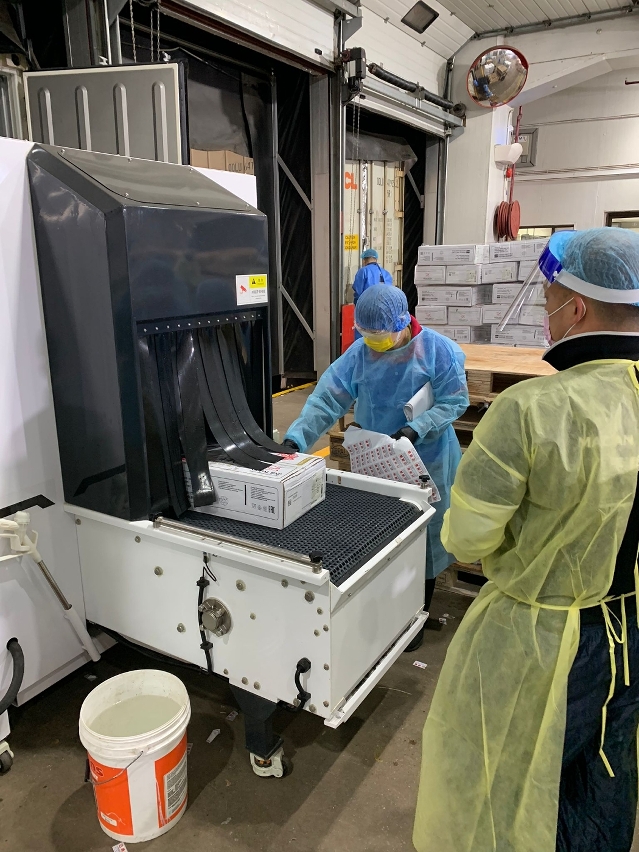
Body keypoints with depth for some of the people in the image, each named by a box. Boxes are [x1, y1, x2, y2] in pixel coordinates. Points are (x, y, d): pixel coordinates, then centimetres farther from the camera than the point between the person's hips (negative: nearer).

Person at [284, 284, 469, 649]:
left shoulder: (438, 351, -15)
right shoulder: (359, 353, -8)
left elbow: (456, 401, -11)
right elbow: (327, 399, -12)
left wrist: (416, 429, -25)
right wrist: (297, 438, -24)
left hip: (426, 462, -3)